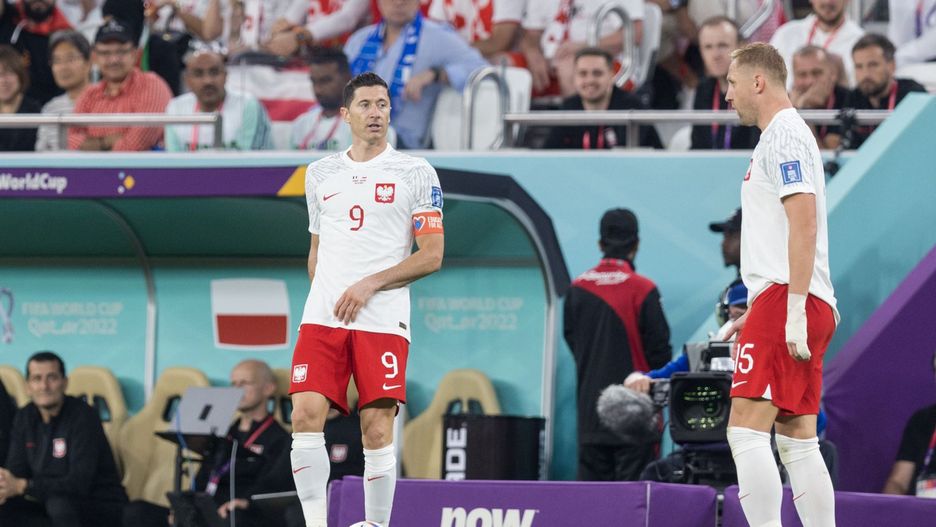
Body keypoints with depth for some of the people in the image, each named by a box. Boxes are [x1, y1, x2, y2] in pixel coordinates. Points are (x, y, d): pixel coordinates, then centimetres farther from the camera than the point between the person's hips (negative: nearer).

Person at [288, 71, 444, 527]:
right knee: (306, 416, -12)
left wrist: (369, 285, -10)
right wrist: (325, 297, 13)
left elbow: (432, 255, -2)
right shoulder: (320, 173, 16)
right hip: (322, 317, 3)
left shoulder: (415, 173, 3)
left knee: (377, 432, -7)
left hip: (382, 320, -3)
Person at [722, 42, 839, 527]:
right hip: (787, 303, 10)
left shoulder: (784, 134, -8)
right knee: (798, 441, 8)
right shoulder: (782, 135, 23)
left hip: (786, 300, -10)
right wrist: (754, 314, 29)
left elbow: (804, 222, -18)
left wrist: (795, 309, -23)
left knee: (746, 431, -15)